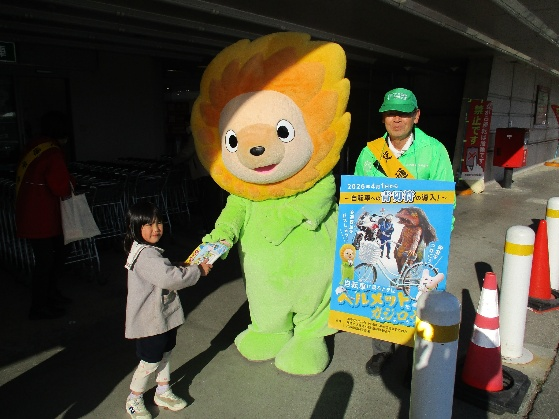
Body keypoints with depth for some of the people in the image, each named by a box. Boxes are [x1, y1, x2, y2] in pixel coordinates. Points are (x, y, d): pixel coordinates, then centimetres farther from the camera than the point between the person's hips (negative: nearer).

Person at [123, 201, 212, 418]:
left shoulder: (150, 251, 7)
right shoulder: (145, 256, -27)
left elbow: (166, 274, 20)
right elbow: (169, 277, -37)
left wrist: (184, 268, 4)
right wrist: (198, 270, -26)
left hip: (163, 315, 10)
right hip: (150, 320, -10)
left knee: (164, 354, 21)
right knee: (150, 361, 7)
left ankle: (163, 392, 40)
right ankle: (134, 400, 29)